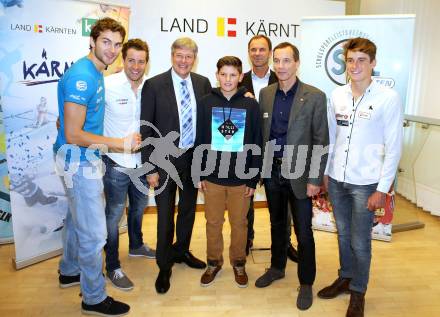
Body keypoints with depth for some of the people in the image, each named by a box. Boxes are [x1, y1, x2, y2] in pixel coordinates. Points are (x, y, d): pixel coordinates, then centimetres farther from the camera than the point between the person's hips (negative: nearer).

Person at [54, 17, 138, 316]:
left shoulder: (96, 73, 8)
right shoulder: (81, 76, -22)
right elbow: (73, 135, -24)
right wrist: (120, 143, -21)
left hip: (83, 158, 10)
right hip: (79, 160, -10)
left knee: (77, 219, 25)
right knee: (94, 232, 0)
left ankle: (70, 271, 46)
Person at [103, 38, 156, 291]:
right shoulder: (108, 85, -17)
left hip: (141, 160, 5)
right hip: (116, 162, -5)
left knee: (140, 205, 23)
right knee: (115, 213, 7)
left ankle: (136, 245, 49)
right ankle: (113, 266, 25)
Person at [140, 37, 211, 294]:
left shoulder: (203, 83, 1)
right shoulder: (154, 85, -9)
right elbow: (146, 129, -9)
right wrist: (150, 167, -11)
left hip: (194, 157, 4)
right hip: (165, 160, -4)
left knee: (188, 209, 19)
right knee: (165, 215, 7)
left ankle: (182, 251, 43)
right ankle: (164, 266, 27)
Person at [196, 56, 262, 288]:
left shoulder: (251, 105, -3)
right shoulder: (206, 103, 0)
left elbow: (256, 145, -1)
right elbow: (199, 140, 3)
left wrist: (254, 179, -3)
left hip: (241, 178, -1)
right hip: (212, 176, 1)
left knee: (239, 223, 12)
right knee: (213, 222, 13)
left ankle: (238, 263, 33)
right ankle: (214, 262, 33)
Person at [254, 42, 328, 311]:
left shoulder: (315, 96, -9)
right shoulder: (265, 93, 4)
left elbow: (321, 142, -9)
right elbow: (261, 134, 7)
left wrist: (315, 179, -12)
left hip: (299, 175, -4)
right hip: (272, 172, 4)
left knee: (303, 232, 6)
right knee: (277, 224, 20)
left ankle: (306, 283, 26)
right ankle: (277, 268, 41)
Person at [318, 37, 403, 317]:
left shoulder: (388, 98, -9)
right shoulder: (337, 95, 2)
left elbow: (394, 147, -8)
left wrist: (382, 189, -10)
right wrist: (324, 171, 11)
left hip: (366, 183, -4)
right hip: (336, 179, 4)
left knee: (360, 241, 6)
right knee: (343, 234, 18)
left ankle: (358, 292, 29)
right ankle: (346, 277, 39)